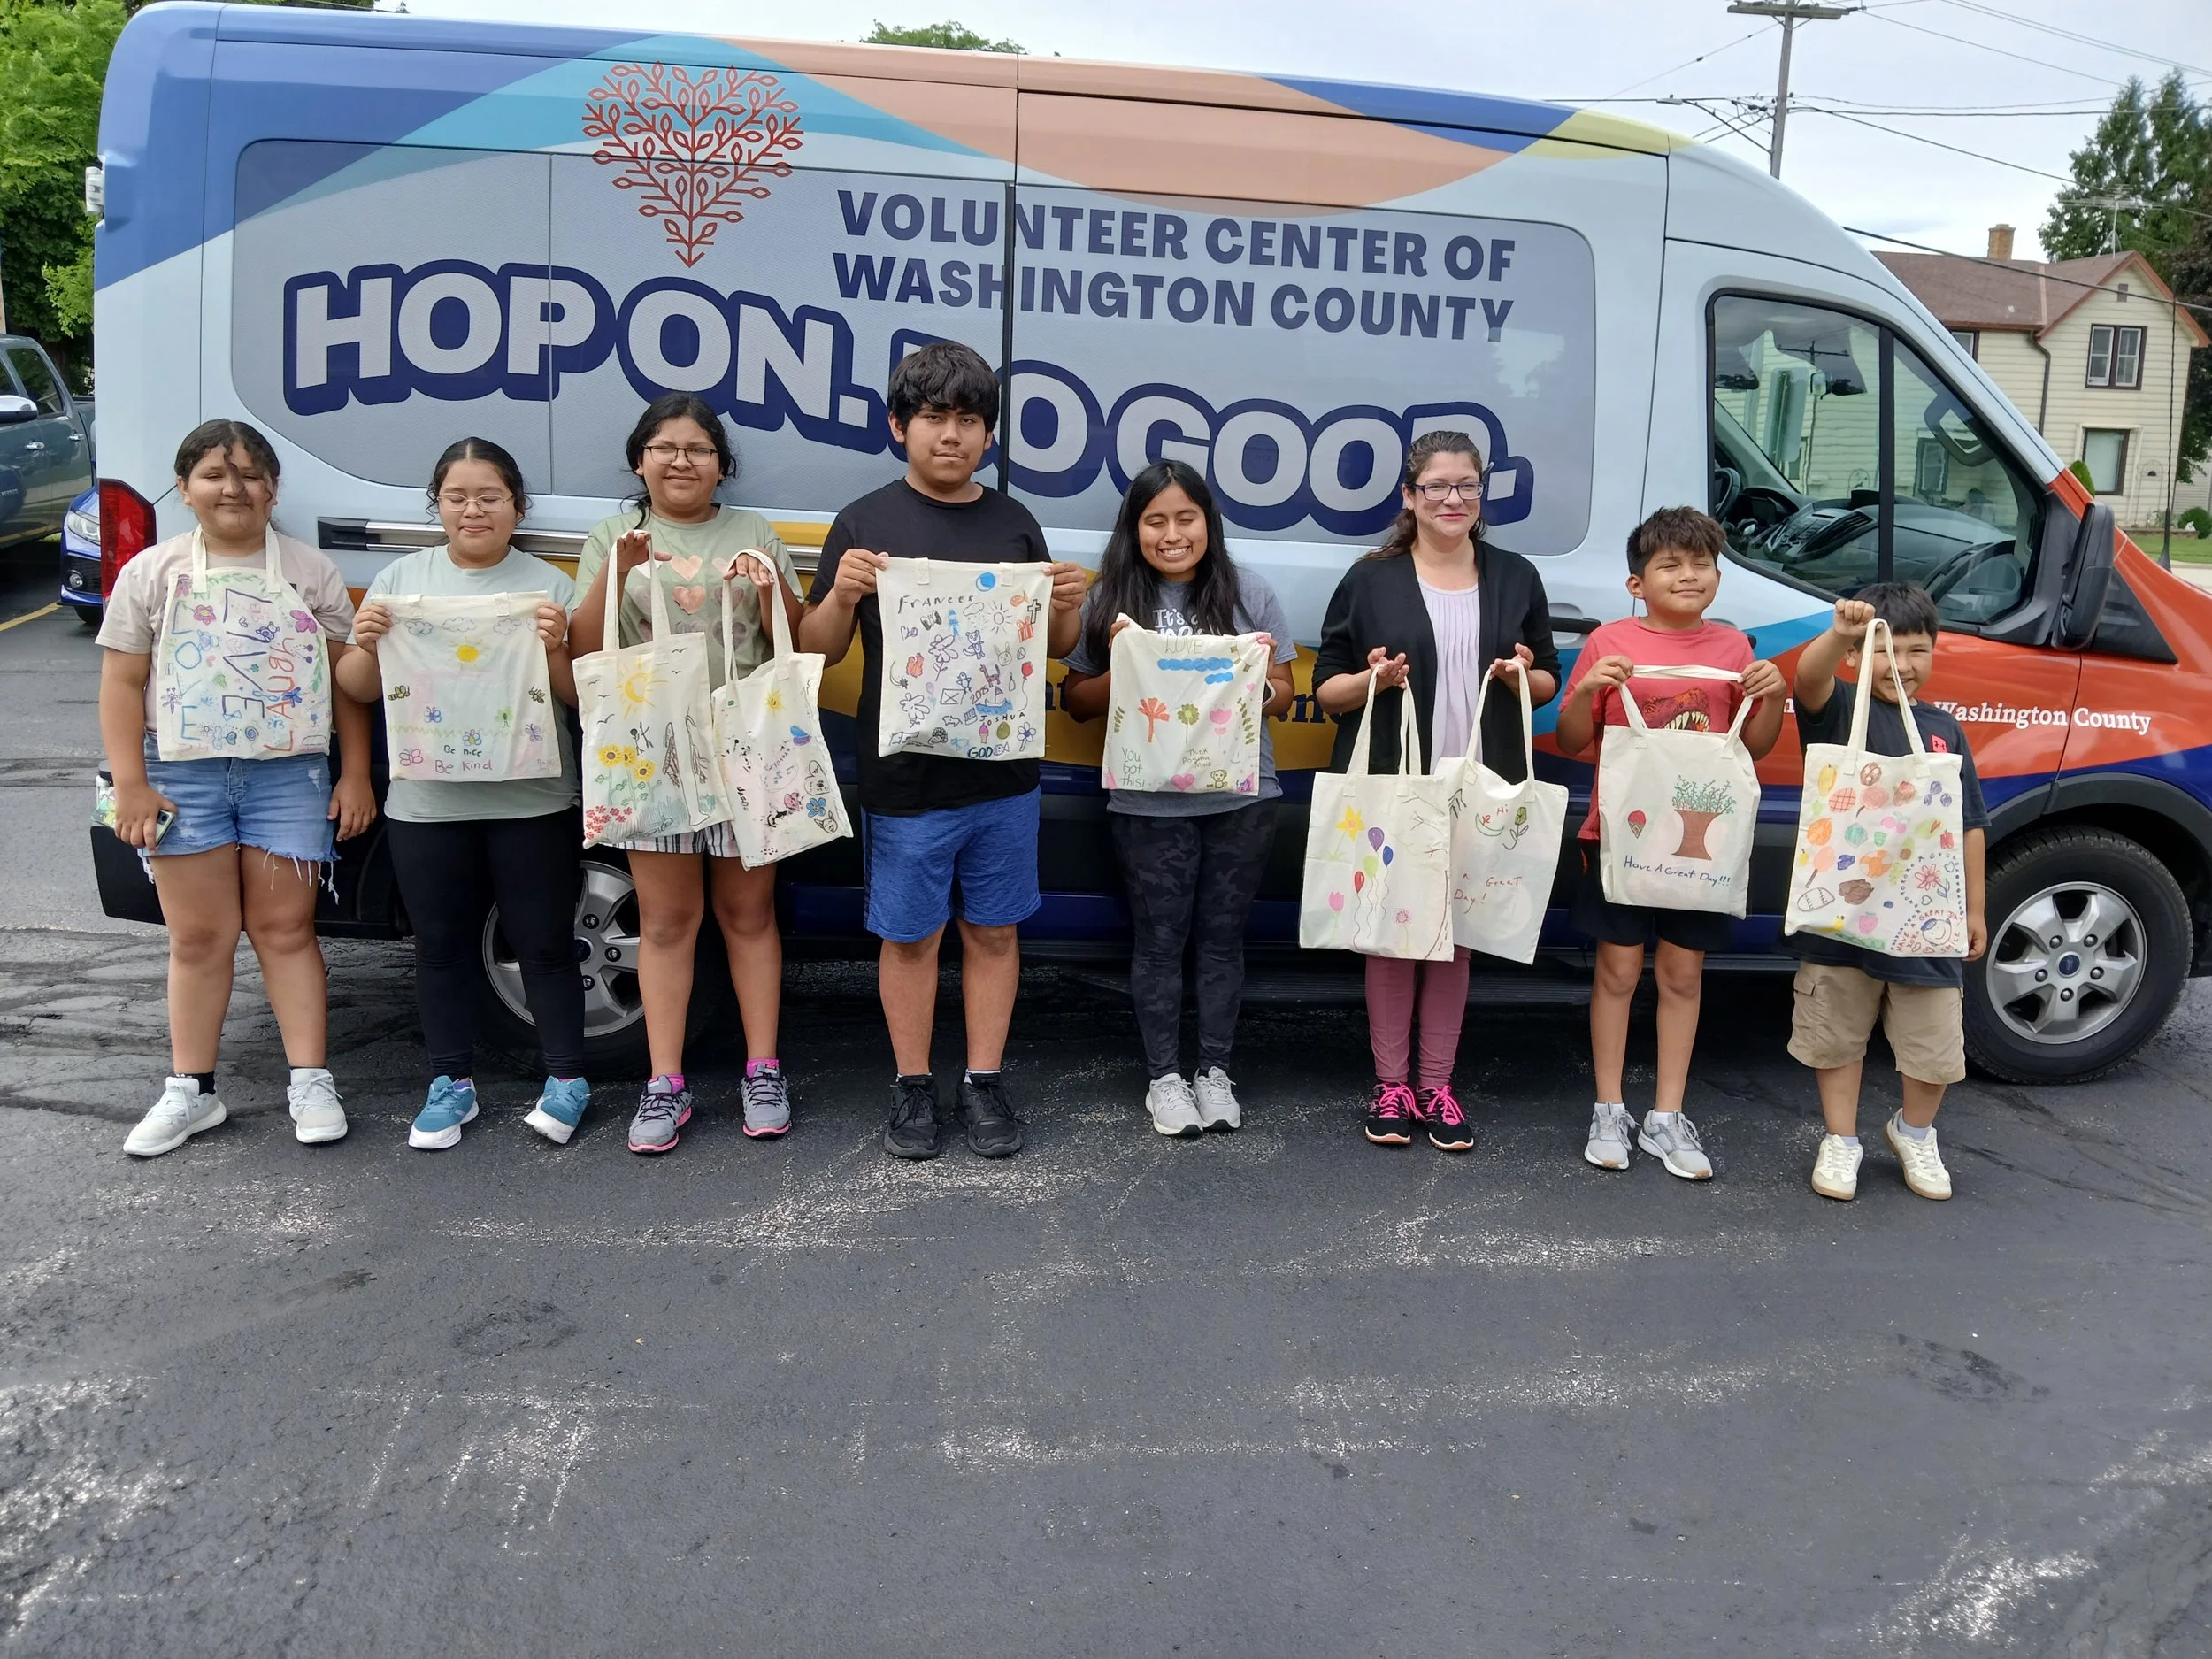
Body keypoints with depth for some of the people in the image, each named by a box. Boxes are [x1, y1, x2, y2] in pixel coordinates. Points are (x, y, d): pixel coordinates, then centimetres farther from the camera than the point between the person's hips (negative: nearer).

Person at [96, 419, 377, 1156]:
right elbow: (123, 684, 3)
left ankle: (310, 1082, 9)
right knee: (199, 936, 5)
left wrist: (356, 776, -1)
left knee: (284, 928, 3)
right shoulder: (151, 573, 5)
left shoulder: (310, 570, 5)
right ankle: (190, 1091, 15)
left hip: (288, 772, -1)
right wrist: (130, 785, -5)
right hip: (183, 774, 1)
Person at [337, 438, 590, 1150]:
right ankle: (452, 1083, 24)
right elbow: (359, 690, 8)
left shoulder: (548, 585, 0)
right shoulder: (401, 579, 7)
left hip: (530, 801, -2)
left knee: (544, 941, 5)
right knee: (441, 945, 11)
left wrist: (558, 648, -20)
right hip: (426, 803, 3)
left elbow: (580, 695, -2)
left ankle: (567, 1078, 17)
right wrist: (364, 645, -12)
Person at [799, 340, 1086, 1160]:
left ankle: (984, 1081, 23)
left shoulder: (1013, 524, 7)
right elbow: (818, 648, 1)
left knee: (992, 930, 10)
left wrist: (1066, 607, -10)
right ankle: (912, 1086, 23)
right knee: (910, 935, 8)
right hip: (904, 776, -2)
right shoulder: (867, 522, 0)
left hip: (1003, 774, 2)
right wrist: (842, 594, -19)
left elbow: (1052, 647, 11)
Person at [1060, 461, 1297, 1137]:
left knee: (1222, 935, 11)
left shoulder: (1250, 593, 2)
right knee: (1159, 939, 8)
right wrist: (1122, 670, -15)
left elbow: (1282, 695, 6)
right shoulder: (1111, 601, -1)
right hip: (1149, 803, -1)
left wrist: (1254, 681, -16)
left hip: (1240, 797, 1)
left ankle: (1214, 1070, 25)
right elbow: (1076, 700, 4)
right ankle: (1165, 1076, 21)